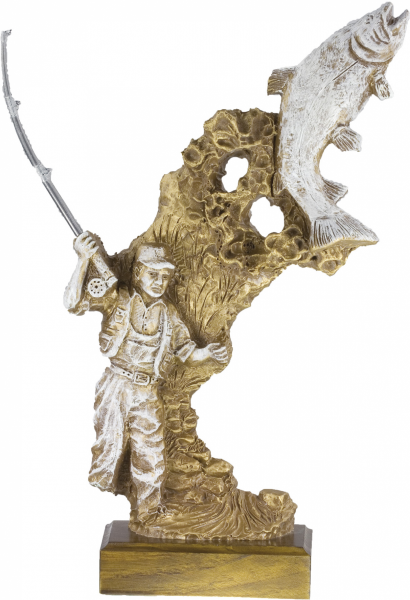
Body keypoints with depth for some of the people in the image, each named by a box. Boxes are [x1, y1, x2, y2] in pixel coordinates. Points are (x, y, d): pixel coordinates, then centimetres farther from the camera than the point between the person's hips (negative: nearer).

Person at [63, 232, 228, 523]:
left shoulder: (169, 314, 8)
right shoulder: (117, 298, -3)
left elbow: (187, 352, 13)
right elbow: (75, 302, -13)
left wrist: (208, 353, -8)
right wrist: (84, 260, -23)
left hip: (148, 395, 3)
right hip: (115, 388, -3)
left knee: (150, 460, 9)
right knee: (110, 446, 4)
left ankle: (150, 516, 25)